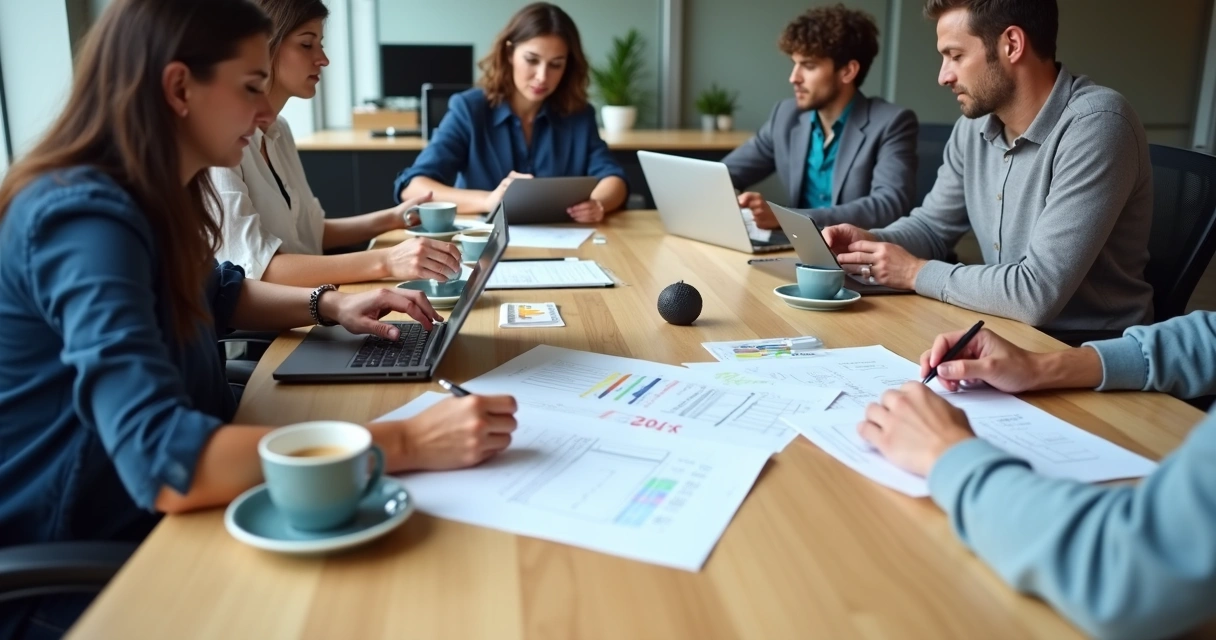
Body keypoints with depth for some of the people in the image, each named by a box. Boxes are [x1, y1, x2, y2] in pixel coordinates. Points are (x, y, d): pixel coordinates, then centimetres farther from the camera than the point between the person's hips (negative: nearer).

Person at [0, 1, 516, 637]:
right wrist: (404, 443, -39)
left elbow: (217, 293, 21)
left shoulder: (148, 197, 1)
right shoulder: (86, 216, -27)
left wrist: (330, 305, 3)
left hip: (158, 514, 8)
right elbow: (162, 461, -39)